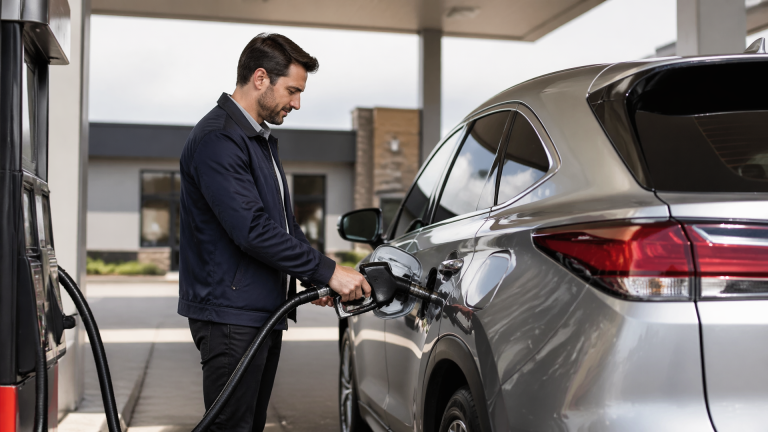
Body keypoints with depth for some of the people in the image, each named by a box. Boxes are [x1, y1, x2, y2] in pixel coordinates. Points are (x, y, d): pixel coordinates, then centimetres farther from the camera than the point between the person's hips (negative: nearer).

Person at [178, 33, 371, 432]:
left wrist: (312, 277, 7)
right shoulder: (217, 140, -15)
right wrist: (327, 271, -19)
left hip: (265, 312, 10)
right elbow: (252, 230, -24)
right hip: (231, 313, -10)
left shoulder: (262, 140, 18)